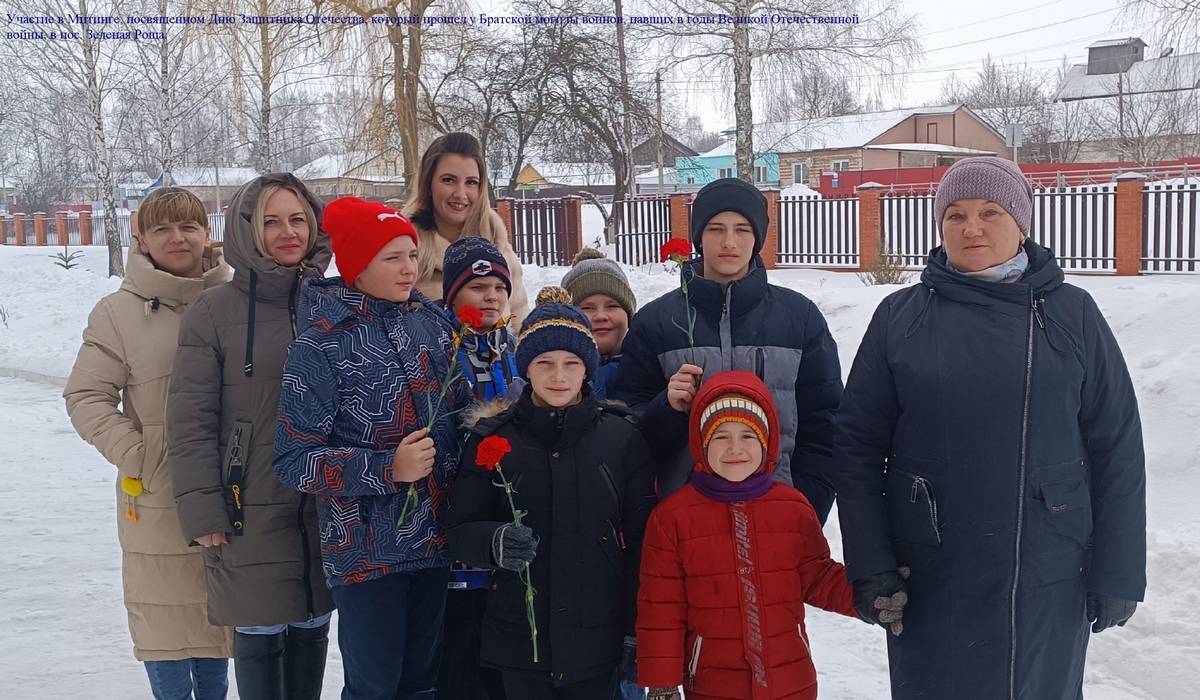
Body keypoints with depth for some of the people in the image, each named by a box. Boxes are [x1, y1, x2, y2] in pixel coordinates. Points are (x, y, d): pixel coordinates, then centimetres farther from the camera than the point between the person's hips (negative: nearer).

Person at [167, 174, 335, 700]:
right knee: (258, 636, 6)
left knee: (311, 629, 14)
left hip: (327, 511, 3)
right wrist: (201, 512, -11)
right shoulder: (213, 312, -5)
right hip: (251, 513, -3)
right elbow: (191, 422, -7)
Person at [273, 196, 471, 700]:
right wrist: (388, 469, -22)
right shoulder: (319, 347, -11)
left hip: (434, 539, 5)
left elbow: (459, 404, 17)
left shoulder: (432, 320, 3)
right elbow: (293, 460, -13)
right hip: (367, 551, -5)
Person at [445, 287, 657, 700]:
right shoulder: (491, 440, -2)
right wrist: (496, 542, -22)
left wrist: (637, 633, -1)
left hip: (597, 639, 0)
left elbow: (641, 541, 0)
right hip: (519, 639, 0)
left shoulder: (622, 438, -2)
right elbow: (460, 530, 0)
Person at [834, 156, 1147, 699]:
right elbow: (858, 446, -1)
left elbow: (1117, 448, 1)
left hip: (1049, 580, 1)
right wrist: (868, 567, -6)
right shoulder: (900, 317, -1)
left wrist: (1119, 572, -1)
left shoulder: (1072, 313, 0)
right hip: (931, 579, 0)